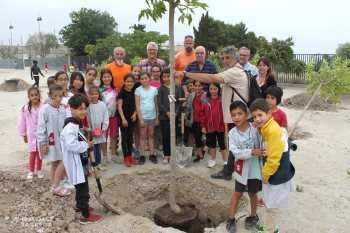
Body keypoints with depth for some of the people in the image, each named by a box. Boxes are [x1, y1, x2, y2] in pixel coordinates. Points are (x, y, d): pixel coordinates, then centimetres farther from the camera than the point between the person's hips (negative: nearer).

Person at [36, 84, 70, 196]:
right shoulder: (45, 109, -13)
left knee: (59, 162, 4)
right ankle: (55, 187, 14)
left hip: (61, 140, 5)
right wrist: (43, 143, -12)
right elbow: (41, 127, -12)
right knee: (54, 163, 1)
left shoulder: (62, 109, 4)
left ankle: (55, 187, 17)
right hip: (50, 141, -5)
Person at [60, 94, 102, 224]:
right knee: (83, 189, -1)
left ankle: (79, 205, 47)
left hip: (82, 162, 10)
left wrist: (87, 143, 6)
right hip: (75, 164, -10)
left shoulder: (79, 123, 9)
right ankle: (85, 216, 11)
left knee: (81, 187, 26)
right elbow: (71, 145, -33)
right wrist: (87, 145, -21)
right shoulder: (71, 126, -24)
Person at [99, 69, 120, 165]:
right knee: (104, 136, 4)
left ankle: (114, 155, 22)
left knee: (114, 135, 10)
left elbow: (119, 102, 11)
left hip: (114, 115, 3)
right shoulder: (99, 90, -1)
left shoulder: (116, 89, 8)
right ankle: (105, 156, 14)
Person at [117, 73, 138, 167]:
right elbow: (119, 106, -10)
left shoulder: (134, 92, 7)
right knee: (124, 137, 1)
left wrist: (134, 113, -1)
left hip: (131, 118, 5)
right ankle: (126, 157, 10)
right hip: (123, 118, -5)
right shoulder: (122, 92, -8)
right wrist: (123, 119, -14)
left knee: (130, 137, 11)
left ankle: (130, 156, 21)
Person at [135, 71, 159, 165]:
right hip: (143, 116, -1)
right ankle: (142, 155, 13)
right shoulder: (138, 90, -1)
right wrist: (140, 119, -10)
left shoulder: (154, 89, 4)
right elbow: (137, 105, -4)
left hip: (152, 116, 1)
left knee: (151, 135, 10)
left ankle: (152, 155, 18)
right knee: (143, 136, 5)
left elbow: (157, 104, 5)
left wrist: (157, 117, 1)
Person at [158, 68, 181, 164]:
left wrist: (176, 112, -9)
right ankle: (166, 155, 13)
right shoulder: (161, 88, 2)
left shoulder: (176, 87, 7)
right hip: (164, 116, -1)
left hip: (174, 116, 2)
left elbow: (179, 101, 5)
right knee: (165, 136, 2)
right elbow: (159, 103, -3)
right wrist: (167, 113, -11)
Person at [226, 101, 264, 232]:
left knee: (252, 193, 17)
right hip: (242, 168, 0)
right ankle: (231, 218, 29)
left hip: (255, 168, 0)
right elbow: (236, 152, -20)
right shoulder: (233, 133, -12)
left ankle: (253, 216, 41)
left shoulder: (255, 129, -13)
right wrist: (252, 152, -30)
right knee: (238, 193, 11)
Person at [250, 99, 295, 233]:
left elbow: (274, 157, -26)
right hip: (271, 172, 10)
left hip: (277, 175, -10)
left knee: (272, 205, 7)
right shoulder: (265, 128, 2)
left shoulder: (273, 131, -28)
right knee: (268, 201, 24)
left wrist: (266, 174, -16)